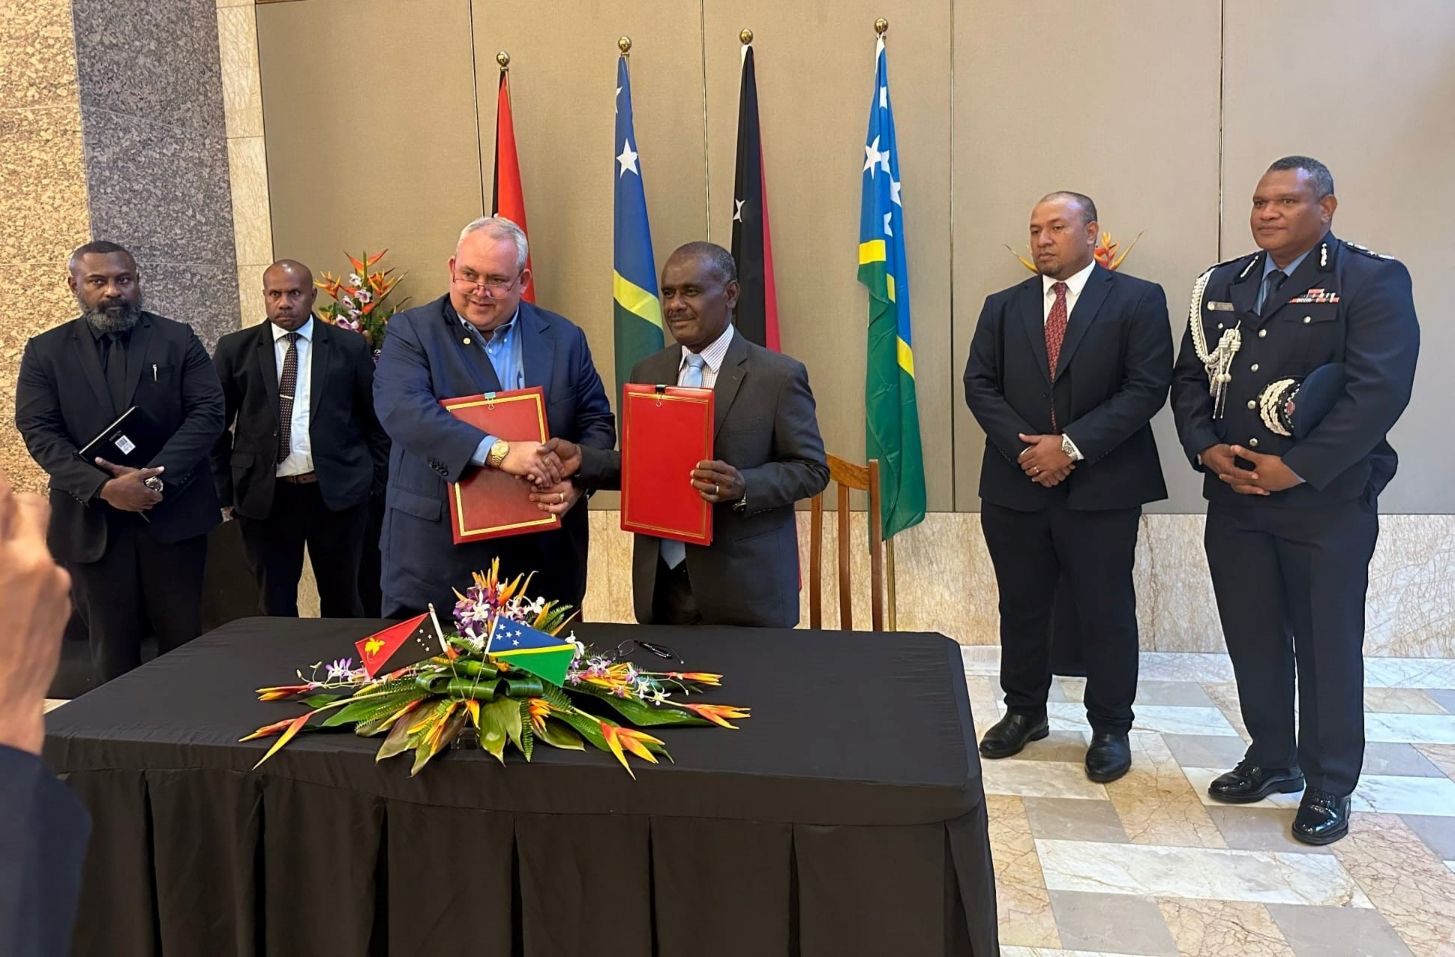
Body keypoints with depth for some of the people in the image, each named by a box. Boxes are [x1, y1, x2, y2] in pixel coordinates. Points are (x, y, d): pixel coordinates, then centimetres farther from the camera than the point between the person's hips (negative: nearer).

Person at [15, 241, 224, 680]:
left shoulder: (178, 339, 5)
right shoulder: (45, 352, 6)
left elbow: (208, 412, -4)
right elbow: (39, 431, -2)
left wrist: (156, 477, -17)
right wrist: (103, 488, -17)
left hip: (172, 512, 0)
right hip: (91, 521, 1)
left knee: (183, 637, 6)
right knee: (113, 648, 9)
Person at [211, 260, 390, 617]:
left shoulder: (350, 347, 2)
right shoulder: (235, 349, 3)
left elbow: (375, 418, 7)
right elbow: (215, 424, 7)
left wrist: (374, 478, 4)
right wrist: (225, 491, 5)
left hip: (338, 493, 0)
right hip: (264, 497, 1)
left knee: (342, 600, 13)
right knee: (275, 605, 11)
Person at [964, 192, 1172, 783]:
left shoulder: (1137, 300, 0)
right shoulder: (1003, 307, 11)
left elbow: (1147, 386, -8)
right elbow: (980, 384, 5)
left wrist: (1072, 445, -16)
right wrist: (1025, 447, -10)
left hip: (1102, 488, -3)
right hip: (1015, 485, 4)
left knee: (1106, 612, 5)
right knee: (1021, 606, 13)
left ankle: (1110, 727, 22)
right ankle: (1025, 712, 30)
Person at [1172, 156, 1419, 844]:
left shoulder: (1371, 281, -6)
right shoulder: (1220, 285, 11)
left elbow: (1379, 389, -15)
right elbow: (1190, 378, 10)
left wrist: (1298, 467, -19)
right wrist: (1206, 449, -7)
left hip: (1327, 500, -5)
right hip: (1233, 497, 5)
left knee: (1327, 645, 6)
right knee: (1252, 639, 13)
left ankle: (1327, 784, 22)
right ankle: (1271, 760, 31)